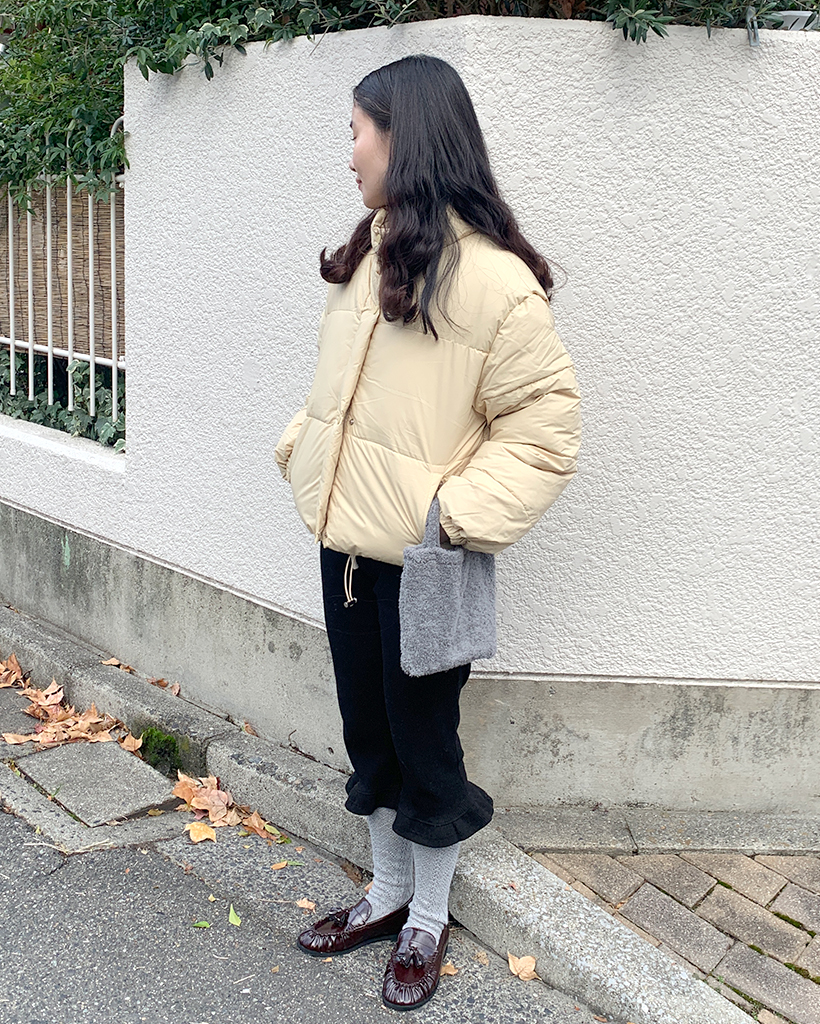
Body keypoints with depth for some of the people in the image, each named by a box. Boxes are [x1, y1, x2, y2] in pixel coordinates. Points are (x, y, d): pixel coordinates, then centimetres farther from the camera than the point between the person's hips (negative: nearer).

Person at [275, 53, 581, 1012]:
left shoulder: (493, 279, -18)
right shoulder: (367, 256, 6)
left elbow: (545, 427, -15)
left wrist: (461, 517, -21)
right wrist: (301, 448, 4)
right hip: (349, 541, 7)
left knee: (422, 738, 10)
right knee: (368, 730, 19)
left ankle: (427, 921, 32)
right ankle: (388, 894, 40)